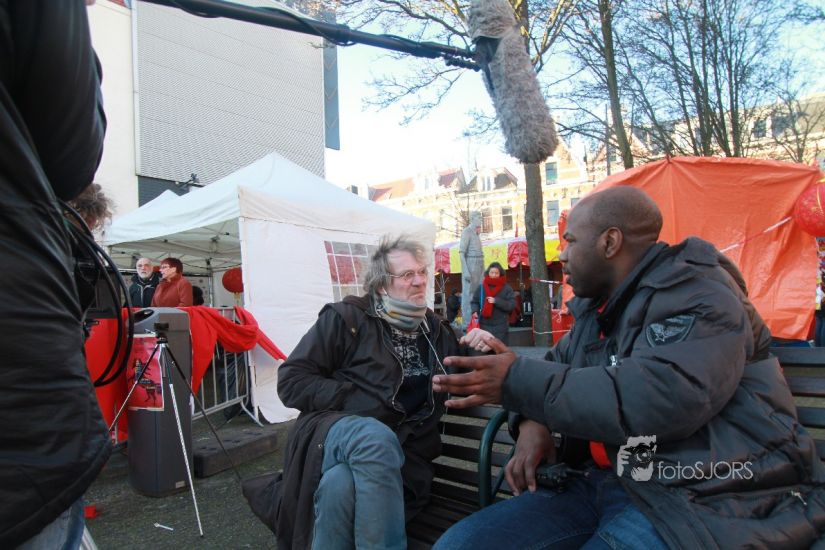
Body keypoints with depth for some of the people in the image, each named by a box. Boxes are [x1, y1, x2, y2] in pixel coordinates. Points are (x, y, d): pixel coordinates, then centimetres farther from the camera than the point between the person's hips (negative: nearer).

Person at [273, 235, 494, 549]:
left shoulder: (437, 331, 18)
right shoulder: (348, 317, 3)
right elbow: (291, 379, 1)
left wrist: (480, 351, 5)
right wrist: (350, 400, -10)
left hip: (400, 453, 2)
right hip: (334, 431, -1)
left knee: (340, 485, -34)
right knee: (376, 436, -38)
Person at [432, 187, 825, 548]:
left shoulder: (696, 293, -11)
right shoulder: (596, 307, 15)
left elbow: (656, 400, -27)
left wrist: (519, 382, -24)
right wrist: (532, 422, -1)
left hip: (701, 499, -7)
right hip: (603, 483, 8)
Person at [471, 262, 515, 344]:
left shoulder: (506, 288, -1)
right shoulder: (481, 287, 5)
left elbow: (512, 304, -8)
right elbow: (475, 301, 12)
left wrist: (496, 301, -17)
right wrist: (475, 311, -8)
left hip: (500, 326, -2)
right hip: (484, 325, 2)